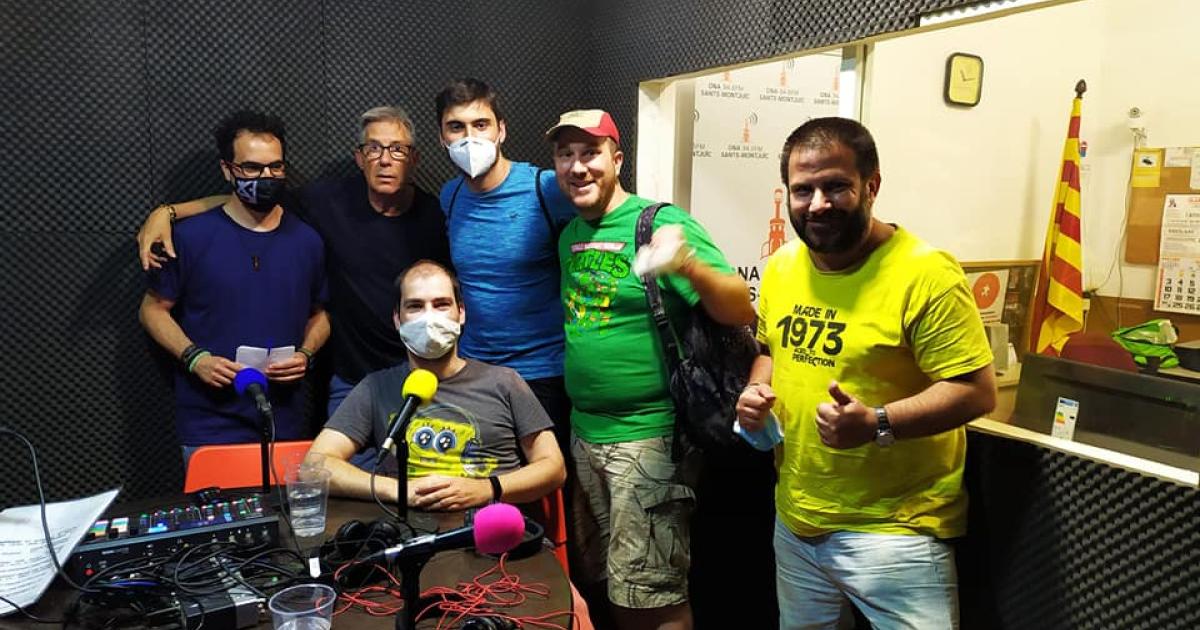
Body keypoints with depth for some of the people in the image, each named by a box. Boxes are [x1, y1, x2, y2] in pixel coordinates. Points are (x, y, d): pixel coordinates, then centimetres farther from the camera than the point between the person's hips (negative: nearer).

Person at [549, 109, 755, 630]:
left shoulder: (661, 223, -12)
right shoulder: (570, 235, 8)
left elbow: (742, 312, -19)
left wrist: (689, 265, -38)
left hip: (646, 437, -7)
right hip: (583, 432, 7)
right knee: (603, 582, 20)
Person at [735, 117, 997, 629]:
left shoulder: (924, 274, -19)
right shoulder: (782, 266, 2)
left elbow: (977, 391, -18)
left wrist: (878, 424, -31)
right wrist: (757, 390, -3)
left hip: (893, 532, -6)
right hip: (794, 521, 7)